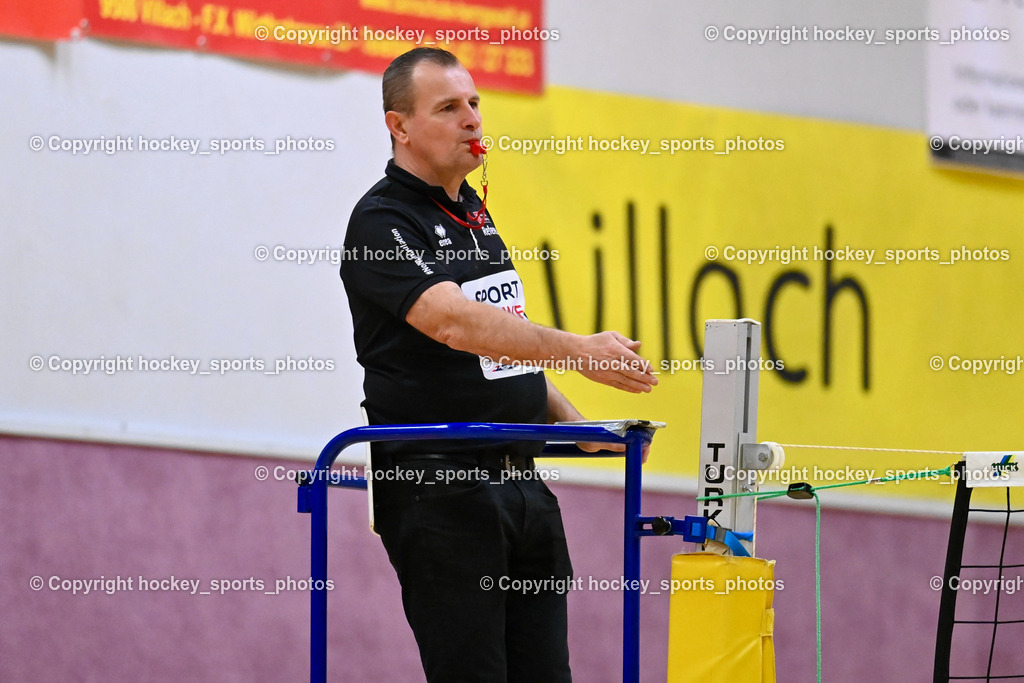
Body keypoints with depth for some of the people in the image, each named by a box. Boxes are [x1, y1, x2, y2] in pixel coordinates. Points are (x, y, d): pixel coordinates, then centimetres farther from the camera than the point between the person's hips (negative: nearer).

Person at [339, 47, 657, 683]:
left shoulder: (472, 211, 17)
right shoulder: (383, 221, -11)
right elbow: (454, 323, -27)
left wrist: (573, 423, 16)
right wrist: (581, 351, -34)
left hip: (521, 478, 8)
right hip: (437, 485, -8)